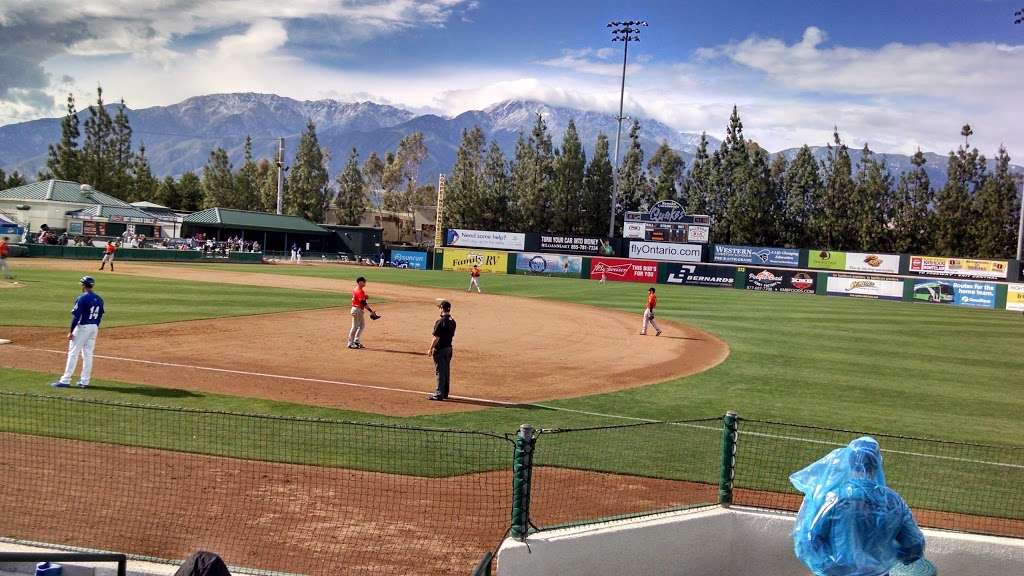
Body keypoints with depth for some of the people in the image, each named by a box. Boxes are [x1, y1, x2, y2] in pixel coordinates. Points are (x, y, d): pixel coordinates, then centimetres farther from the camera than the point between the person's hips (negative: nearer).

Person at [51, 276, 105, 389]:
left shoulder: (82, 298, -14)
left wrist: (71, 332, -13)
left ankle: (65, 380, -1)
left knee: (73, 353, -2)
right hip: (94, 328, 7)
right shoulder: (99, 299, 8)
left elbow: (76, 316, -16)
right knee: (88, 354, 10)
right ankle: (84, 381, 12)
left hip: (82, 327, -7)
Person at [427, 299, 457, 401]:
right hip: (449, 348, 8)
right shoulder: (452, 321, 6)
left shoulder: (440, 321, -18)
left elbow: (436, 337, -19)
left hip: (440, 349, -8)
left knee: (440, 371, -4)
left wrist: (431, 349, -11)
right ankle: (445, 393, 22)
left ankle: (439, 394, -2)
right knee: (446, 371, 14)